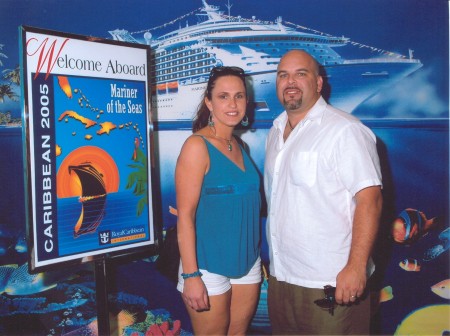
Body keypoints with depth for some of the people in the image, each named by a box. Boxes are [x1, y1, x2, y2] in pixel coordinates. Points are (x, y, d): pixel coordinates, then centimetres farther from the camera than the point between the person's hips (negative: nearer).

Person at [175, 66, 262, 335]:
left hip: (248, 262, 6)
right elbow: (185, 215, -17)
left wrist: (258, 258, 13)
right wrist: (191, 276, -19)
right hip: (209, 267, -6)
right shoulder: (197, 145, -14)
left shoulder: (241, 146, 7)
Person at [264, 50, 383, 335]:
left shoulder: (344, 130, -13)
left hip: (332, 283, -7)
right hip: (280, 278, 7)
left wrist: (356, 267, -22)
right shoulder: (276, 132, 11)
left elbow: (370, 199, -17)